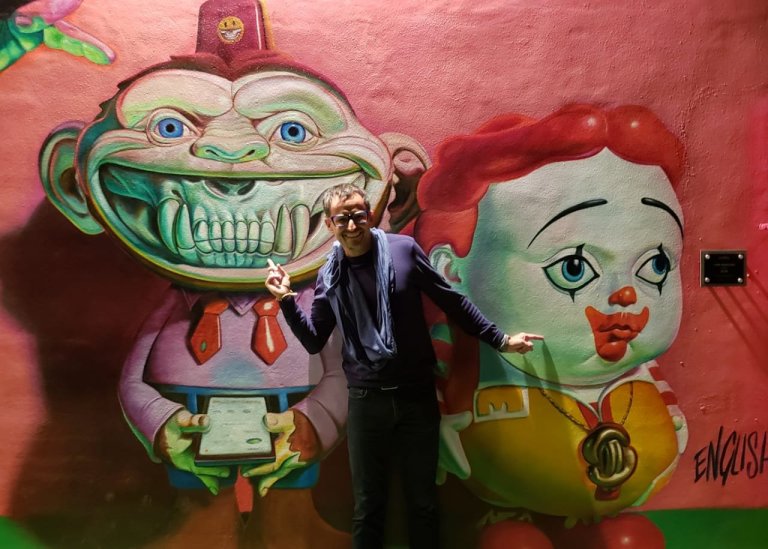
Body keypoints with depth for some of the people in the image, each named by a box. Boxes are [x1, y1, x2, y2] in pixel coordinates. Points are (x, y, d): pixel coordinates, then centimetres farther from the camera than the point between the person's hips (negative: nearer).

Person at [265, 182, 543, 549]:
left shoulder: (404, 249, -4)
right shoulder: (330, 276, 2)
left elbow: (451, 301, 2)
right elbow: (314, 341, 7)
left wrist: (499, 339, 4)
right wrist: (287, 299, -5)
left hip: (417, 395, -1)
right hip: (366, 400, 1)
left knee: (423, 502, 12)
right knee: (367, 506, 12)